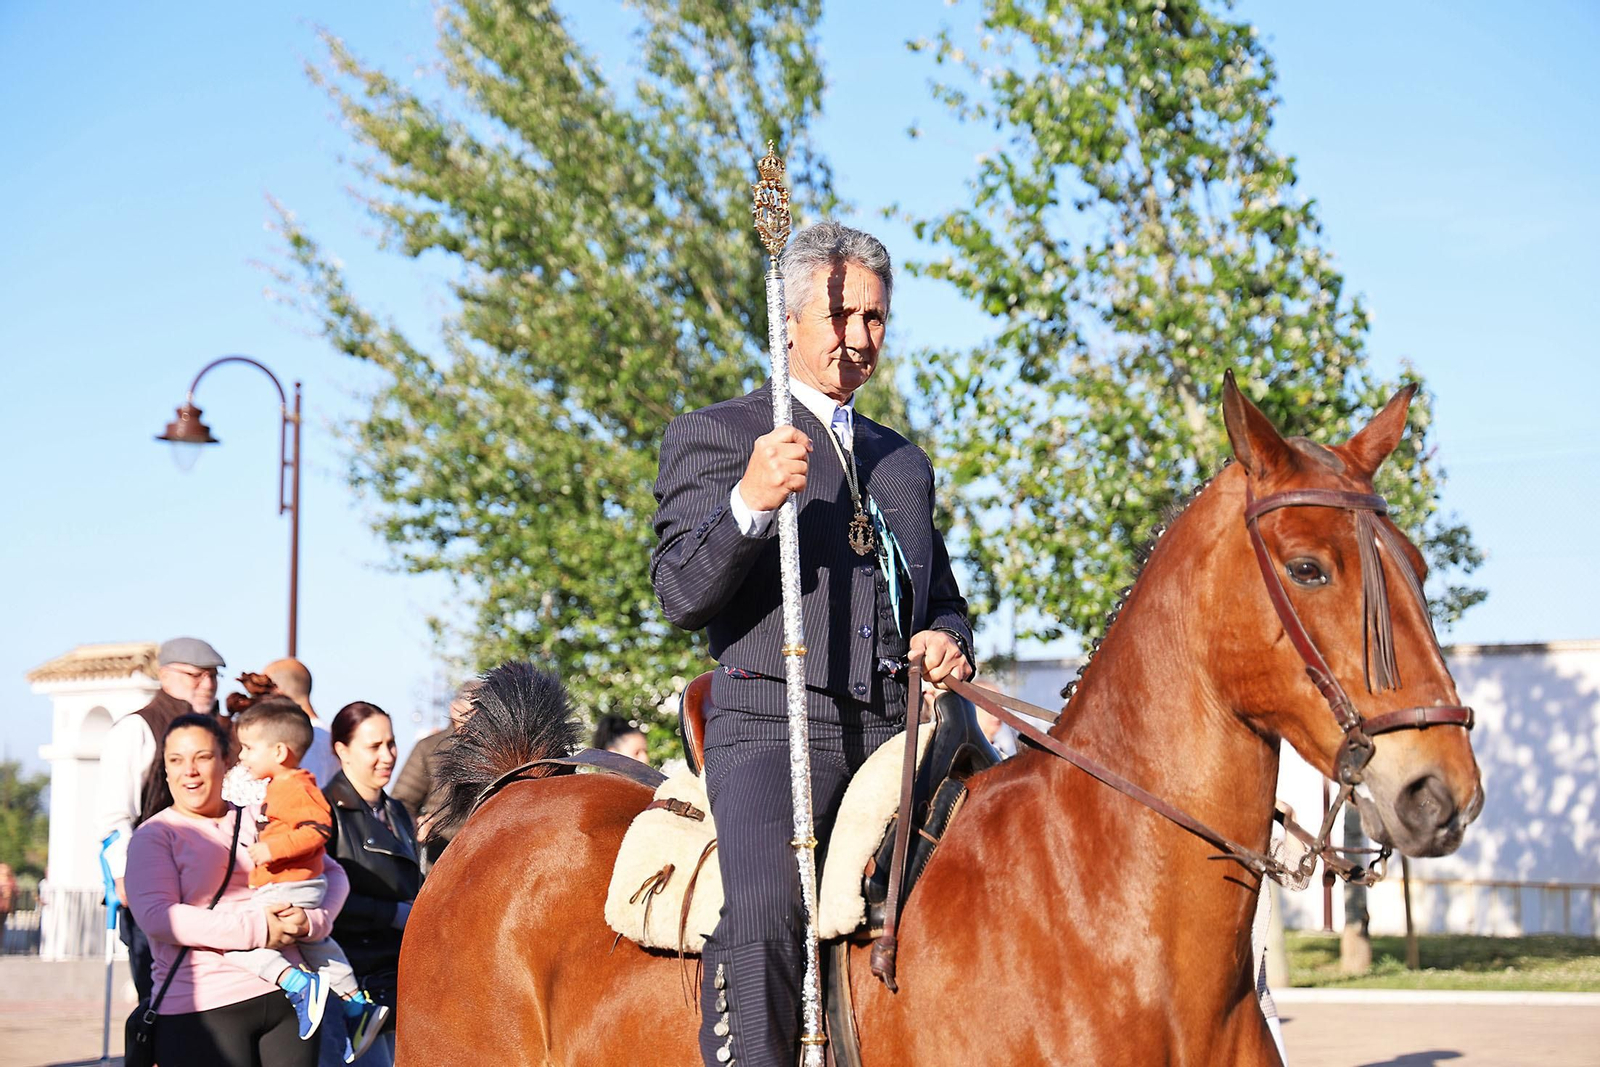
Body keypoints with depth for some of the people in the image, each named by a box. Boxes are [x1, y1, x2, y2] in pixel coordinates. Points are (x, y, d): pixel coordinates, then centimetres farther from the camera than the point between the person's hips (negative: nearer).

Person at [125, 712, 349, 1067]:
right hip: (203, 1008, -4)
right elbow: (155, 916, -12)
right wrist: (256, 930, -16)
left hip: (286, 998, 4)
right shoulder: (155, 835, 4)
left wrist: (311, 920, -9)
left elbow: (332, 874, 15)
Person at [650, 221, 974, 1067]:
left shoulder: (904, 460, 27)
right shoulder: (713, 435, 9)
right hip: (771, 725, -6)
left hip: (895, 734, 6)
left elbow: (941, 597, 34)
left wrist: (947, 643, 10)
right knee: (764, 907, -31)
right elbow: (681, 594, -3)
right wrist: (749, 503, -21)